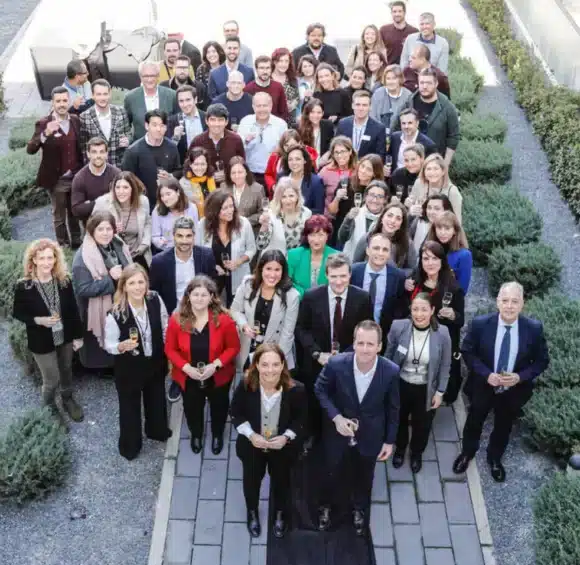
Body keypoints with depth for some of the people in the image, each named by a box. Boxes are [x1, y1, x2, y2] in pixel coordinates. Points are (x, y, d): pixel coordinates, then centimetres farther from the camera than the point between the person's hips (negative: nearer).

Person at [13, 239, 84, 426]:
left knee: (66, 371, 24)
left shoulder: (64, 280, -12)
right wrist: (38, 320, -24)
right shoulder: (23, 286, -20)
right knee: (52, 379, 8)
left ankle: (68, 399, 51)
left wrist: (78, 335, -1)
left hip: (65, 336, 3)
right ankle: (49, 408, 38)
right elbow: (17, 313, -8)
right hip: (41, 341, -3)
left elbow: (73, 310, -4)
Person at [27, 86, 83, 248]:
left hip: (75, 177, 4)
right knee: (59, 216, 11)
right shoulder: (43, 123, -12)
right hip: (56, 180, -4)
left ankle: (76, 243, 34)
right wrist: (46, 134, -37)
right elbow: (30, 149, -22)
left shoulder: (75, 120, 1)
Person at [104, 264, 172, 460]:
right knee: (130, 406, 17)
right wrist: (122, 346, -38)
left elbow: (166, 329, -3)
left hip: (155, 363, 4)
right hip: (129, 368, -4)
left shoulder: (156, 300, -19)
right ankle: (130, 445, 43)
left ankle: (157, 431, 58)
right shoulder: (116, 313, -28)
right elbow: (108, 345, -16)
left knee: (156, 399, 28)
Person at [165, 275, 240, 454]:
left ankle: (217, 435, 57)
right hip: (188, 377, 1)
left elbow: (233, 347, -13)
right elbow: (170, 349, -10)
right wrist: (186, 367, -23)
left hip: (218, 376, 0)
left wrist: (215, 365, -26)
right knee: (192, 408, 26)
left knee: (218, 407, 26)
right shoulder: (176, 319, -19)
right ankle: (196, 434, 58)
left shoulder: (224, 319, -23)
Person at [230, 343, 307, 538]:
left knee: (281, 480, 28)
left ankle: (280, 514, 60)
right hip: (251, 445, 0)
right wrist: (250, 435, -22)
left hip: (283, 447, 0)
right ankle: (252, 513, 60)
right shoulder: (245, 386, -28)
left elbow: (301, 419, -11)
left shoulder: (296, 389, -29)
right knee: (252, 479, 27)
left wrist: (286, 437, -24)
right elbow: (236, 414, -10)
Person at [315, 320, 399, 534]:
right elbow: (320, 390, -8)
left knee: (364, 477, 26)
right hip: (339, 431, -1)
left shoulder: (391, 371, -26)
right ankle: (325, 506, 57)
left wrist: (390, 440, 0)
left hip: (370, 435, 1)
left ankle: (360, 510, 58)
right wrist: (336, 417, -20)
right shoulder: (336, 364, -29)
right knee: (332, 473, 24)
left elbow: (392, 408, -8)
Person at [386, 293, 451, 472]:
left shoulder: (442, 333, -20)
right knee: (399, 420, 25)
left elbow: (445, 365, -7)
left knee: (422, 424, 23)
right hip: (400, 385, 0)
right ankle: (400, 449, 55)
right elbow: (388, 357, -6)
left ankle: (417, 453, 53)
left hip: (426, 390, 0)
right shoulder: (398, 327, -21)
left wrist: (440, 391, -5)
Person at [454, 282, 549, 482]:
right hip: (483, 386, 0)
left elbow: (542, 360, -8)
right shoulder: (480, 324, -21)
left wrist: (520, 377, -24)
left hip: (514, 390, 1)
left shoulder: (534, 328, -19)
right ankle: (467, 452, 54)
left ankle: (495, 458, 54)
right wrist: (486, 374, -23)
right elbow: (467, 352, -10)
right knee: (474, 421, 24)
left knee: (503, 427, 24)